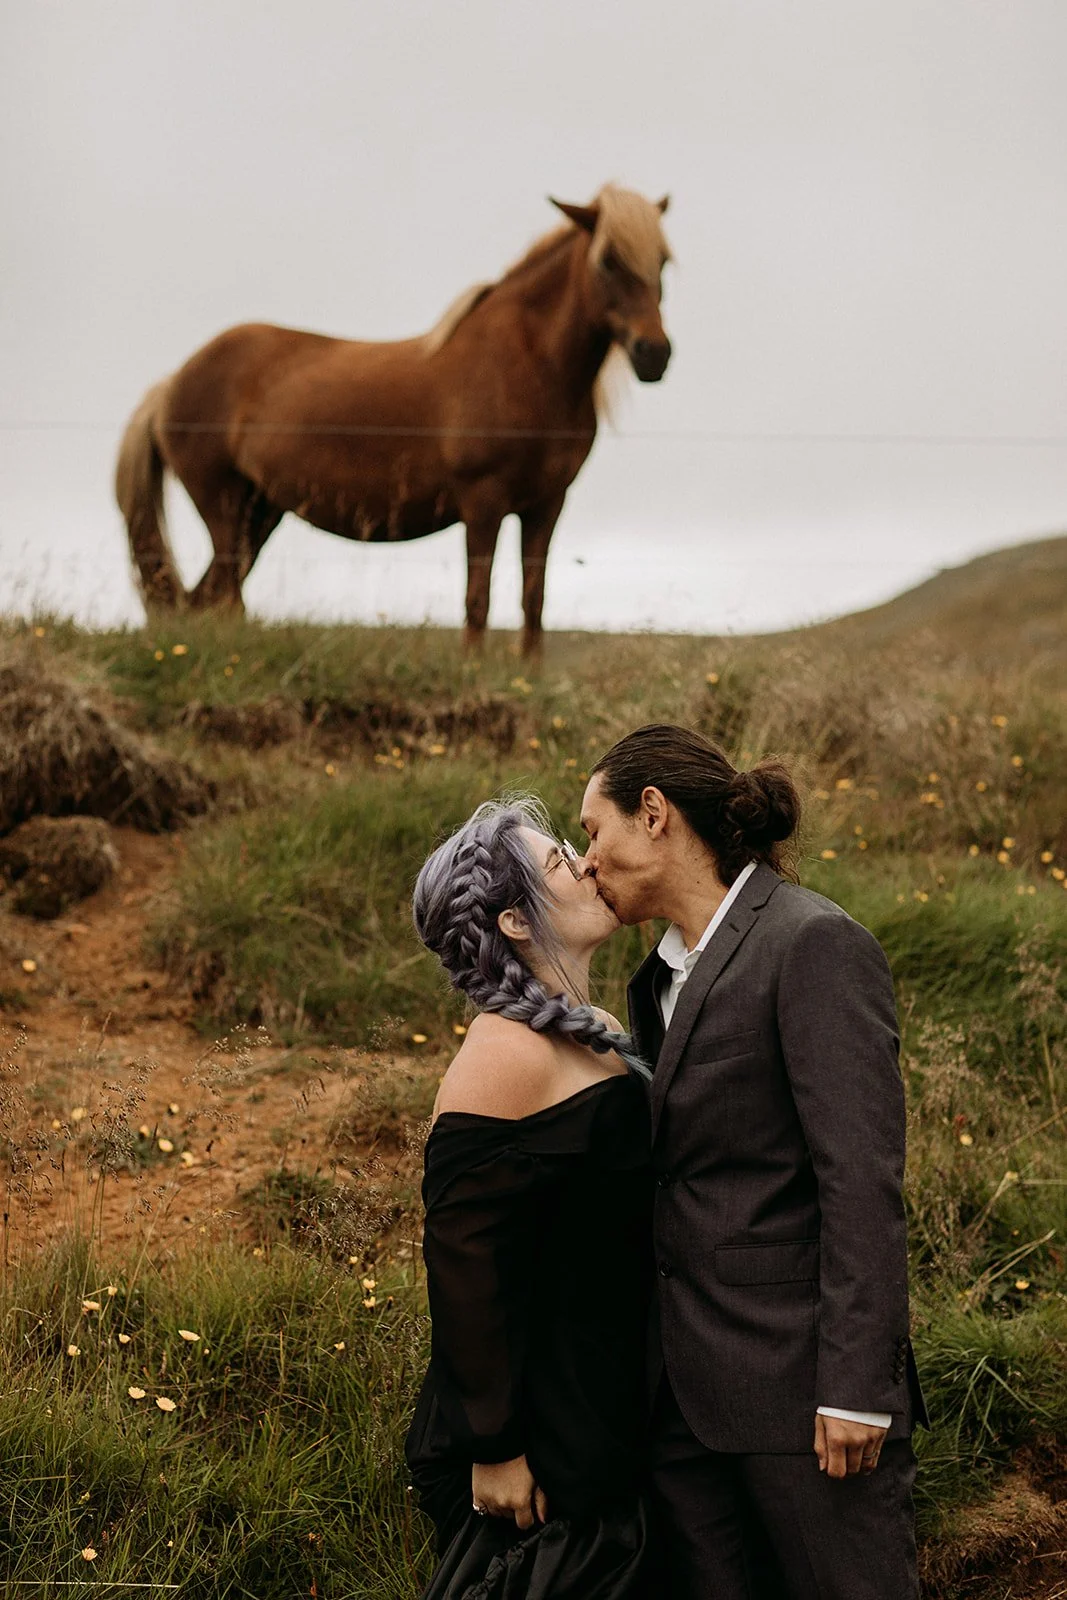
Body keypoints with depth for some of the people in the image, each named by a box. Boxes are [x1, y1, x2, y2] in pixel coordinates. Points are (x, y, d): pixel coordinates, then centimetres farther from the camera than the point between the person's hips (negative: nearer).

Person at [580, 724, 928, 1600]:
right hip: (684, 1385, 8)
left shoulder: (813, 946, -12)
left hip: (796, 1377, -8)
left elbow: (863, 1181, -17)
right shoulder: (663, 975, 15)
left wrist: (856, 1388, -20)